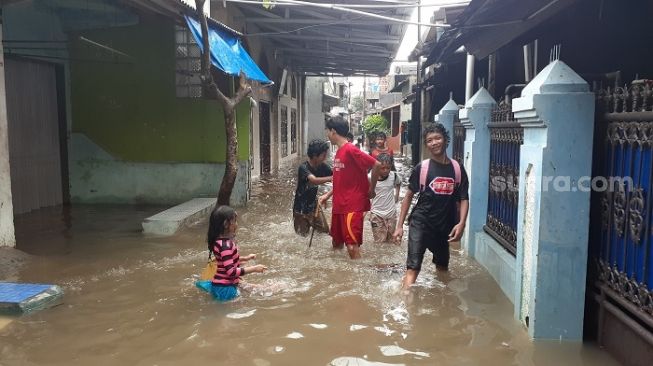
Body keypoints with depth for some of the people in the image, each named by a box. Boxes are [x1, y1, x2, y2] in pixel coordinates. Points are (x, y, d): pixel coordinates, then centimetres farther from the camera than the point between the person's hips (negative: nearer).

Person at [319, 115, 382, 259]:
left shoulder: (350, 150, -16)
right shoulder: (338, 152, 11)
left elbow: (376, 165, -20)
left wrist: (371, 189, -12)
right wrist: (327, 195, 19)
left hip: (353, 206, -9)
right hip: (339, 205, 9)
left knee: (352, 246, -10)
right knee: (336, 243, 17)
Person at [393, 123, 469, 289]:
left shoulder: (457, 169, 0)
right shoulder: (421, 168, -7)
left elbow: (463, 199, 2)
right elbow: (409, 196, -1)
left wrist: (461, 223, -14)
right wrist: (400, 225, -4)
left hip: (445, 226, 4)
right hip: (421, 223, -3)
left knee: (443, 267, 23)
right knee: (413, 267, -12)